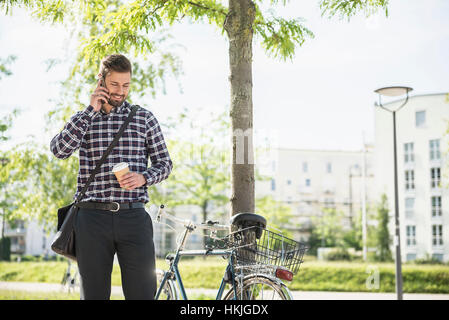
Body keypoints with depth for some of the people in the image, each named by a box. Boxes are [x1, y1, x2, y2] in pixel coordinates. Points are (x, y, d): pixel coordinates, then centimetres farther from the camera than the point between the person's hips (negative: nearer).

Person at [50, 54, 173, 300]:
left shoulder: (144, 118, 10)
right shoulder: (82, 119, 11)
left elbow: (164, 162, 11)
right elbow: (60, 150, -7)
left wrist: (144, 177, -11)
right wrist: (91, 110, -7)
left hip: (134, 217, 0)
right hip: (93, 218, 1)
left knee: (143, 293, -4)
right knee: (94, 294, 6)